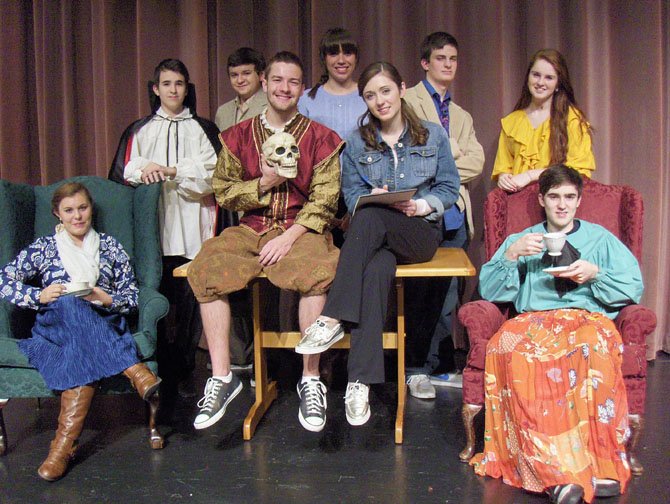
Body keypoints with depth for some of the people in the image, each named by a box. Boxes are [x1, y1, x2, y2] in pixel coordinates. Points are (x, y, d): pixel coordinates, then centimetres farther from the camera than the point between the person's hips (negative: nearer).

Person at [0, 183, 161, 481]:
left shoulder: (109, 247, 19)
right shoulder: (43, 248, 18)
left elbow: (132, 297, 14)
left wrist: (106, 299, -8)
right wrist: (40, 296, -10)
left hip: (104, 327, 1)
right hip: (53, 327, -1)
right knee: (70, 303, -38)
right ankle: (133, 369, -42)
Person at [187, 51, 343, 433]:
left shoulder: (320, 138, 5)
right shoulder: (239, 136, 13)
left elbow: (324, 201, -2)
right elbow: (223, 191, 8)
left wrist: (289, 238, -15)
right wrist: (264, 183, -9)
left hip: (301, 230, -2)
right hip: (250, 228, 3)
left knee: (316, 273, -35)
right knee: (207, 269, -25)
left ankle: (311, 379, -20)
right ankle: (222, 377, -16)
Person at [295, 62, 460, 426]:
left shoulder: (433, 135, 11)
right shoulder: (357, 142, 13)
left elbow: (449, 188, 9)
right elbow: (351, 194, 8)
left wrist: (424, 205, -11)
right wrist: (372, 197, -15)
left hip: (421, 231, -1)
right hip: (375, 236, 1)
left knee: (369, 218, -35)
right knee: (376, 271, -36)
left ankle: (332, 320, -36)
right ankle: (361, 382, -38)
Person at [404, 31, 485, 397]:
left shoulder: (462, 116, 24)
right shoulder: (408, 100, 6)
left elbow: (476, 164, 8)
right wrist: (453, 151, -4)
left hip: (454, 211, 5)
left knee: (446, 294, 6)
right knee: (421, 292, -3)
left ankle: (436, 366, 14)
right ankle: (417, 368, 7)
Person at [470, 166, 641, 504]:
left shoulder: (600, 238, 27)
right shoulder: (522, 240, 30)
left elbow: (634, 286, 13)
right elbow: (488, 289, 15)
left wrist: (595, 273, -3)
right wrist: (512, 254, 1)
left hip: (588, 317, 0)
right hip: (533, 320, 1)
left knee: (595, 347, -40)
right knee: (507, 347, -37)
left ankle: (602, 464, -37)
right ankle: (554, 472, -42)